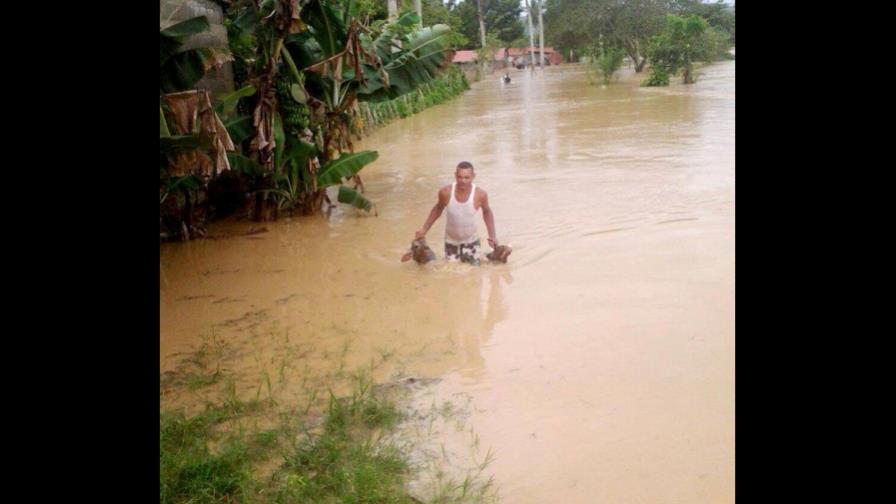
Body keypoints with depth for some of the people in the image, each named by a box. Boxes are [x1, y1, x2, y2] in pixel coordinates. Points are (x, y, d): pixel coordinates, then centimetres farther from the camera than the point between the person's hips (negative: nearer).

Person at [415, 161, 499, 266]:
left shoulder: (480, 194, -25)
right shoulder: (445, 192, -24)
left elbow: (486, 212, -4)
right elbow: (438, 209, -2)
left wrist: (492, 235, -11)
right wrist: (424, 229, 0)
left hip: (470, 241, 0)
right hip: (451, 241, 0)